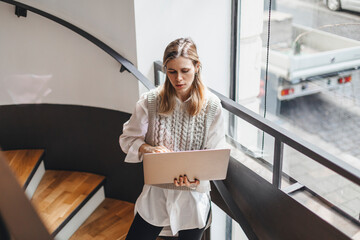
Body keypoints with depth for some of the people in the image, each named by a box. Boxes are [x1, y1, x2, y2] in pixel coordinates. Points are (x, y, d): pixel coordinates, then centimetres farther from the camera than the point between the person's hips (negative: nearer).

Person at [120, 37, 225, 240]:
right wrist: (149, 149, -22)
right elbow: (128, 138, -2)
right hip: (156, 192, 1)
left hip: (194, 195, 0)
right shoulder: (151, 101, -7)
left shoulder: (211, 105, -8)